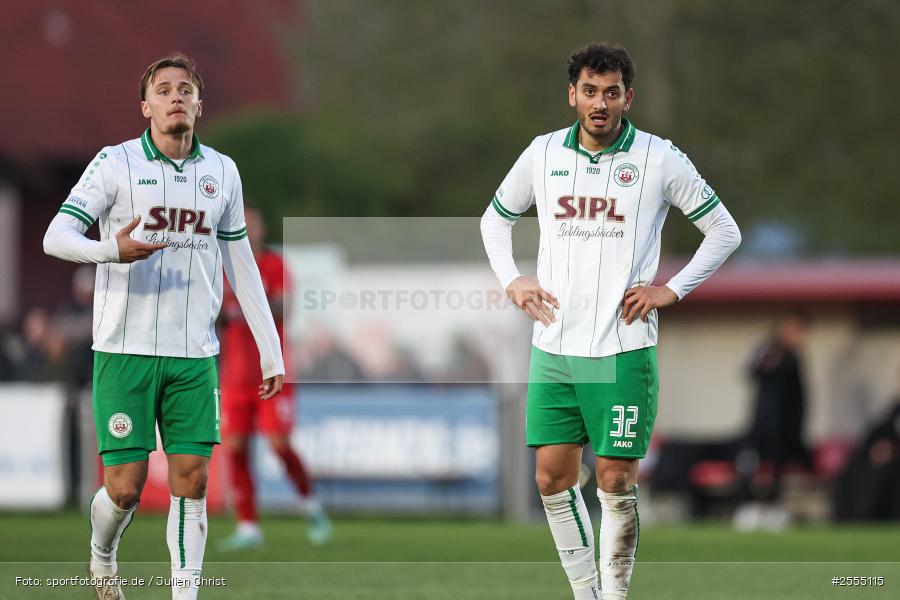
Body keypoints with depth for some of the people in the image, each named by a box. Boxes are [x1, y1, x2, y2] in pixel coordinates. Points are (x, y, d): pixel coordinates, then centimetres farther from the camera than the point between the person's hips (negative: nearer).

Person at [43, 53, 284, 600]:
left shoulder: (222, 171, 10)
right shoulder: (115, 164, -2)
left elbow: (240, 262, 17)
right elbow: (57, 236, -7)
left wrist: (270, 348, 14)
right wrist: (112, 250, -28)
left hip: (196, 354, 3)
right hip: (125, 350, -3)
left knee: (192, 481, -3)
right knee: (125, 487, -4)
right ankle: (102, 555, 27)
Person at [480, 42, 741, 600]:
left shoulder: (659, 158, -2)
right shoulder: (543, 153, 7)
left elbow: (726, 231, 5)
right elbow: (496, 218, 24)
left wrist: (671, 289, -3)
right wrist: (511, 280, 9)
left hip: (623, 349, -3)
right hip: (554, 345, 3)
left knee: (616, 482, -4)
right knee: (553, 477, 1)